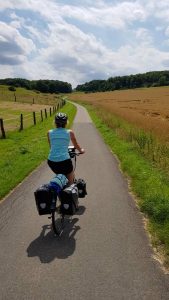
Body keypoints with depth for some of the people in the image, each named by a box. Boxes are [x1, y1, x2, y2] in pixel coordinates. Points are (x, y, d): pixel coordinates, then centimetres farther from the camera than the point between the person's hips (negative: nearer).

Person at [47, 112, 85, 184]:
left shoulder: (50, 132, 8)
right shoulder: (70, 132, 3)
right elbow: (76, 145, 19)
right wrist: (81, 150, 40)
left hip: (51, 161, 3)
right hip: (64, 161, -3)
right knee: (70, 181, 19)